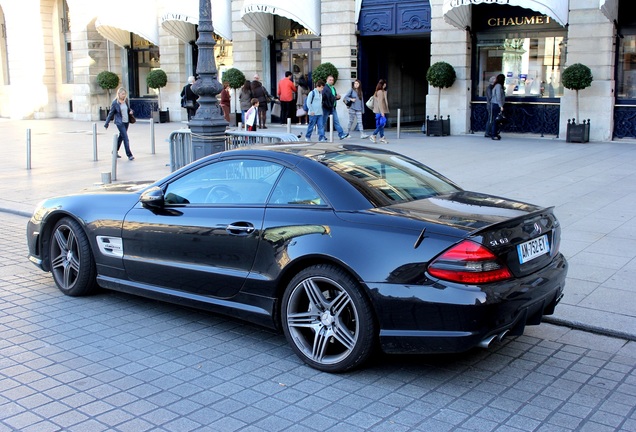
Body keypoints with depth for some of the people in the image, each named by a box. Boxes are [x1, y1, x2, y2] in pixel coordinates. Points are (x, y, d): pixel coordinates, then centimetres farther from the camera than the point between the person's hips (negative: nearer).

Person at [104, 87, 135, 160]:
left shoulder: (126, 100, 5)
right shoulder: (115, 102, -10)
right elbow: (111, 113, -4)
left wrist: (131, 111, -4)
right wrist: (106, 124, -2)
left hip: (126, 121, 6)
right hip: (120, 122, -6)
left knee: (121, 136, 18)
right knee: (125, 138, -10)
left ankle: (115, 151, 35)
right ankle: (129, 155, -8)